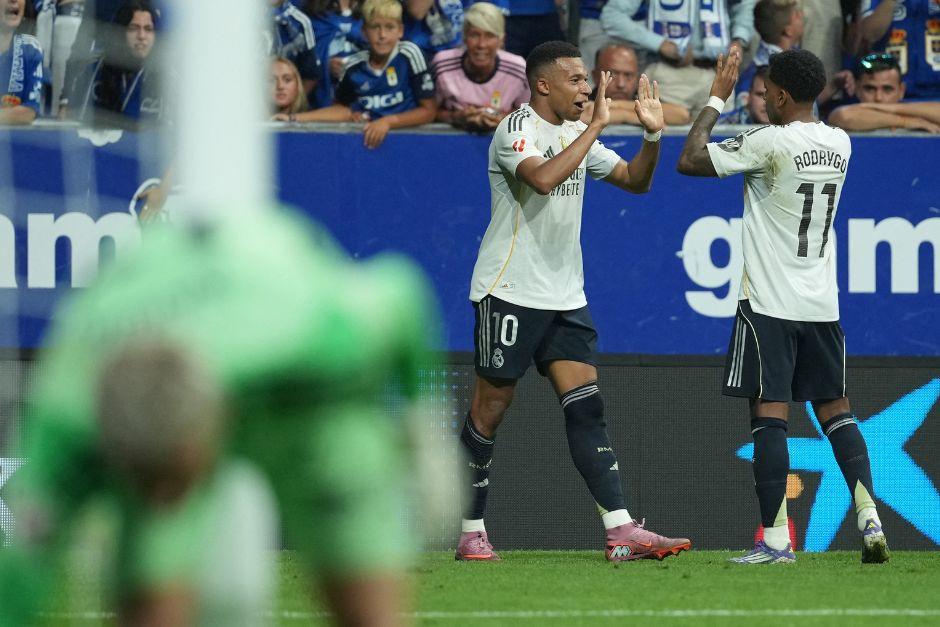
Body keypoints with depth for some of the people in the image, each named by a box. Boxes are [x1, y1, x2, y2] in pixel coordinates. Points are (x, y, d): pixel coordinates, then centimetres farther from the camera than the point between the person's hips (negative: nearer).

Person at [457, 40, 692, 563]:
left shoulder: (577, 133, 13)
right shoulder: (517, 130, -11)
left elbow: (636, 181, 17)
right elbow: (543, 179, -30)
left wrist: (653, 133, 0)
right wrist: (596, 126, -27)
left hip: (566, 296, 7)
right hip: (511, 293, -7)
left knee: (587, 408, -4)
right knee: (491, 408, 0)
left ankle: (622, 532, -12)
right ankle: (472, 531, 12)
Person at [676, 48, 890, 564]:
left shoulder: (768, 143, -14)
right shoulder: (839, 144, 6)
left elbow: (689, 160, -10)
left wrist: (717, 97, -1)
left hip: (770, 305, -6)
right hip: (822, 303, 6)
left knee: (769, 415, -5)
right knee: (835, 410, 13)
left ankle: (776, 539, -10)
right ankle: (870, 520, 0)